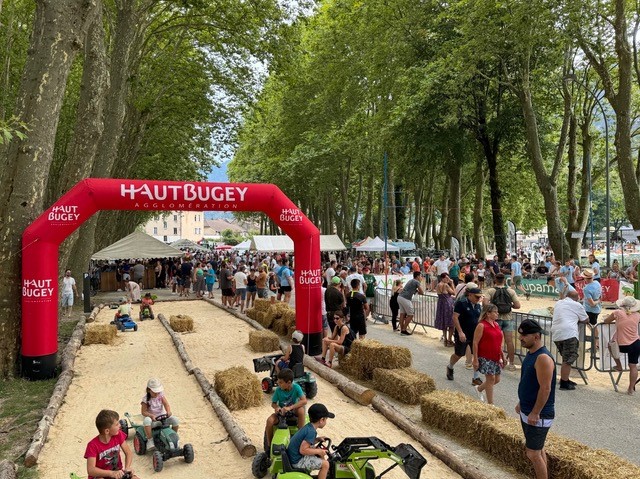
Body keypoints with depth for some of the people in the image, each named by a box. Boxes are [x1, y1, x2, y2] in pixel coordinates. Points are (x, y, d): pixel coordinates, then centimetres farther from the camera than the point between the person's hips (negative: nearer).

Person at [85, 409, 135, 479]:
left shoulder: (118, 435, -8)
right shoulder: (93, 445, -20)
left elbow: (128, 453, 0)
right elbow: (90, 470, -27)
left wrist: (127, 468, -19)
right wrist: (111, 473, -39)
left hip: (118, 473, 4)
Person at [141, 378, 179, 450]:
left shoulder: (161, 396, -2)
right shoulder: (146, 399, -12)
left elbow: (166, 404, -9)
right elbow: (143, 412, -13)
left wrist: (168, 411, -30)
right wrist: (151, 415, -31)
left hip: (162, 416, 3)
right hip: (151, 417, -3)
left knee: (175, 420, -19)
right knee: (146, 420, -40)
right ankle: (150, 440, -25)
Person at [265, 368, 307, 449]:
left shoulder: (296, 387, -21)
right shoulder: (278, 390, -15)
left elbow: (304, 401, -31)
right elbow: (273, 403, -4)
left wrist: (289, 407, -40)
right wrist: (277, 407, -29)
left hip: (293, 410, -2)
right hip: (281, 412, 2)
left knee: (301, 410, -35)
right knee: (270, 420, -27)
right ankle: (269, 444, -6)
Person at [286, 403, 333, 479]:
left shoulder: (308, 427, 3)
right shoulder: (311, 431, -24)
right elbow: (303, 450, -27)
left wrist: (317, 439, 5)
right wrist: (318, 451, -16)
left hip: (295, 455, 10)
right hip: (298, 461, -10)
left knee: (321, 451, 19)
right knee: (325, 464, -8)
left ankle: (324, 472, 32)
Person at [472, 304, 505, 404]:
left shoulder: (496, 324, 9)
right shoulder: (481, 325, -14)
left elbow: (499, 342, 17)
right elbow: (475, 343, -14)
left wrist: (502, 356, 15)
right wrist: (475, 359, -16)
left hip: (496, 357, 8)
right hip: (486, 357, -7)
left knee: (496, 379, 12)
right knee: (491, 378, -3)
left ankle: (479, 388, 37)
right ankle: (490, 404, 9)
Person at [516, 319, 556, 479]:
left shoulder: (543, 358, -24)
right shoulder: (530, 353, 6)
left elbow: (545, 389, -25)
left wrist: (535, 413, -22)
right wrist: (521, 403, 19)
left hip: (538, 415, -9)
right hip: (527, 411, 9)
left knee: (533, 453, -2)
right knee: (537, 449, 19)